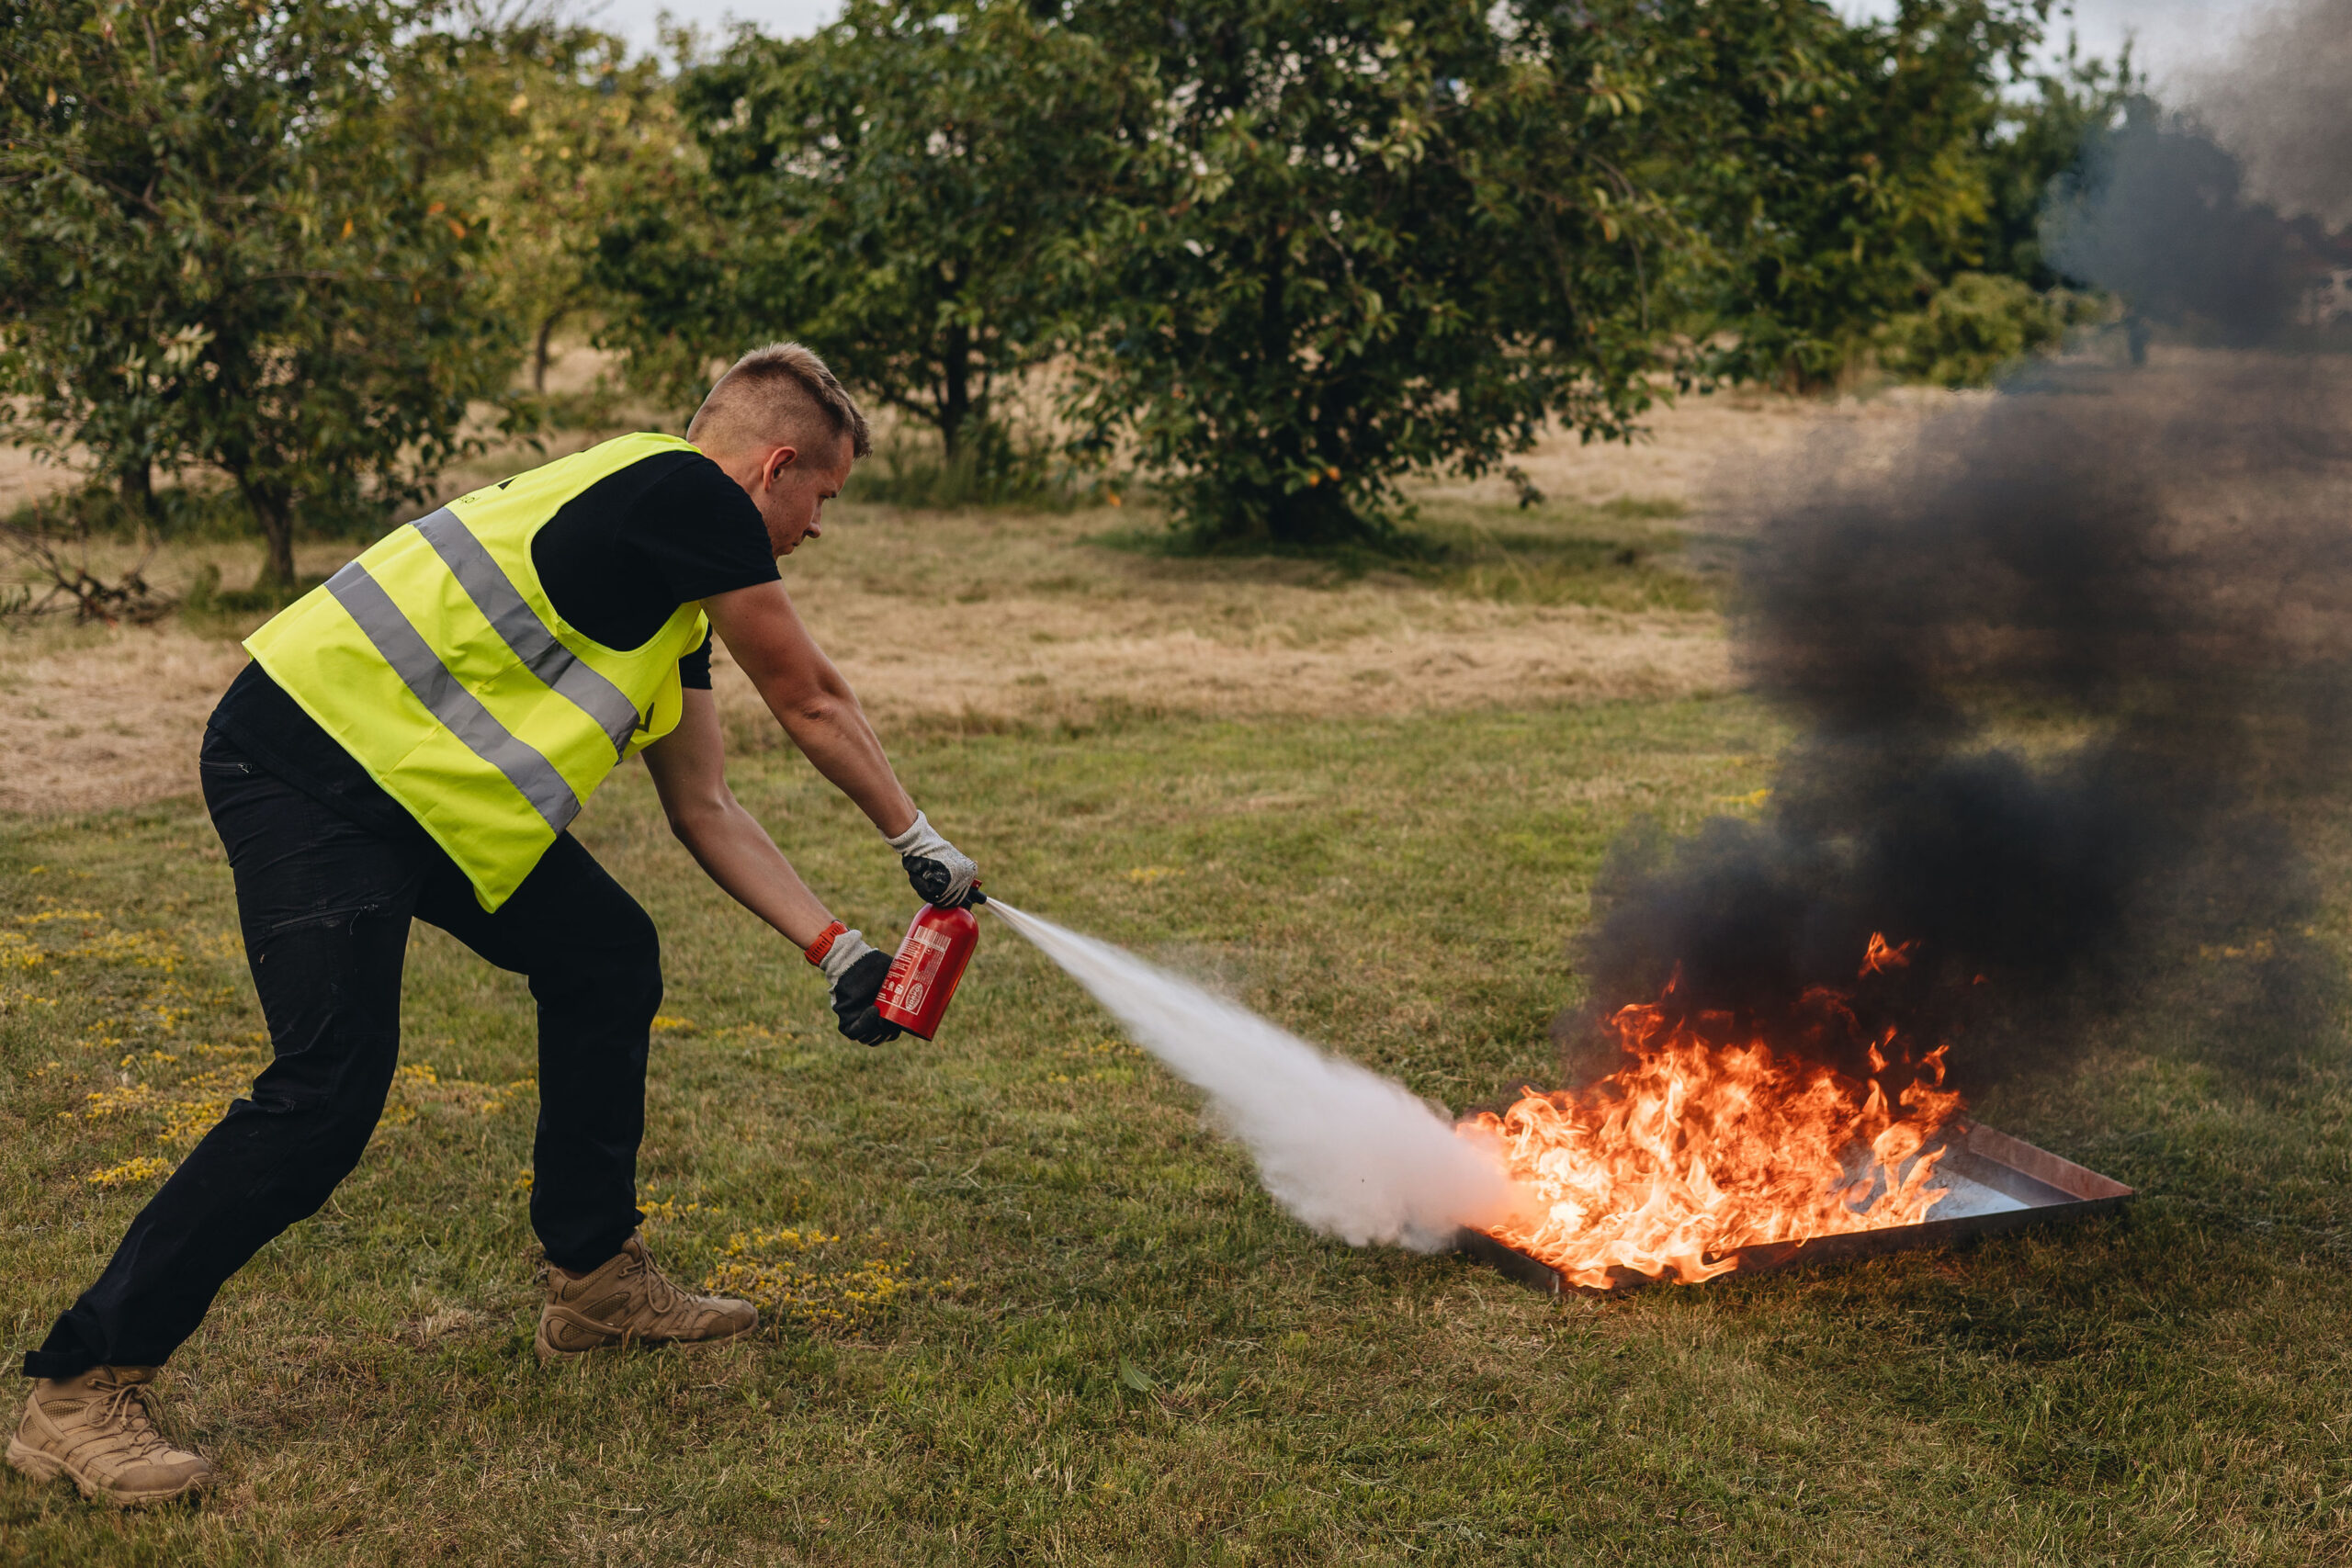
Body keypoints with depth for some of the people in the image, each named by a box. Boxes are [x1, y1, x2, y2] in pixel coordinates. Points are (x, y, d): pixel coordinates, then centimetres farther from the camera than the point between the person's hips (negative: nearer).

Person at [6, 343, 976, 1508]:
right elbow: (810, 701, -4)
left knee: (609, 959, 12)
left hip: (422, 778, 11)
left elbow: (705, 812, 20)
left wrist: (836, 948, 16)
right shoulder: (687, 489, -11)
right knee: (331, 1087, -16)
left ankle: (593, 1284, 23)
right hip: (310, 759, -11)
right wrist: (919, 842, 10)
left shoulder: (675, 599, 17)